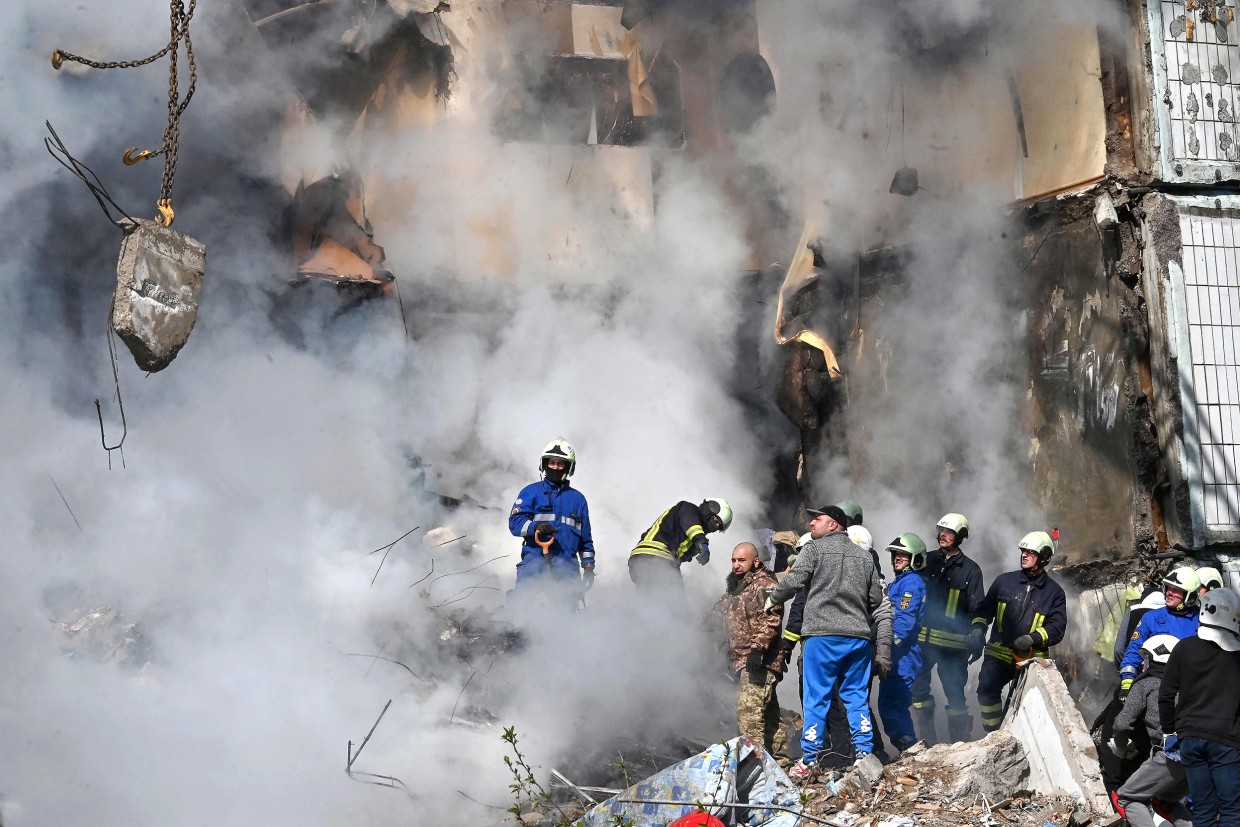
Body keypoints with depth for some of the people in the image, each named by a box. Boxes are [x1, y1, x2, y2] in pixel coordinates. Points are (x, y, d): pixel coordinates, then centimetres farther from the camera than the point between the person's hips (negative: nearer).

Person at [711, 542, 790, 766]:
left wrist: (758, 648, -27)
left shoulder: (764, 584, -8)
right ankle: (780, 760, 19)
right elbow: (720, 612, 29)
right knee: (769, 712, 13)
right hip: (743, 661, 10)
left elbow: (771, 620, -19)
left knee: (748, 708, -19)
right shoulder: (736, 587, 21)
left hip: (759, 661, -10)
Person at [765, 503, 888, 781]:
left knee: (816, 698, -1)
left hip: (822, 635, -5)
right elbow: (876, 598, 17)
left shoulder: (815, 549, 0)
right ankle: (864, 754, 3)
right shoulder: (862, 555, 17)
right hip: (858, 636, 5)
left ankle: (809, 761, 1)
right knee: (857, 697, 10)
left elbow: (793, 581, -7)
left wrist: (773, 601, 10)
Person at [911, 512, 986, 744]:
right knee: (918, 686, 1)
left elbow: (977, 608, 4)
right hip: (923, 636, 3)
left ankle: (960, 740, 10)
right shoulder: (928, 561, 12)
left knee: (954, 690, 1)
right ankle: (927, 738, 10)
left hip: (953, 641, -3)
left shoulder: (970, 570, 5)